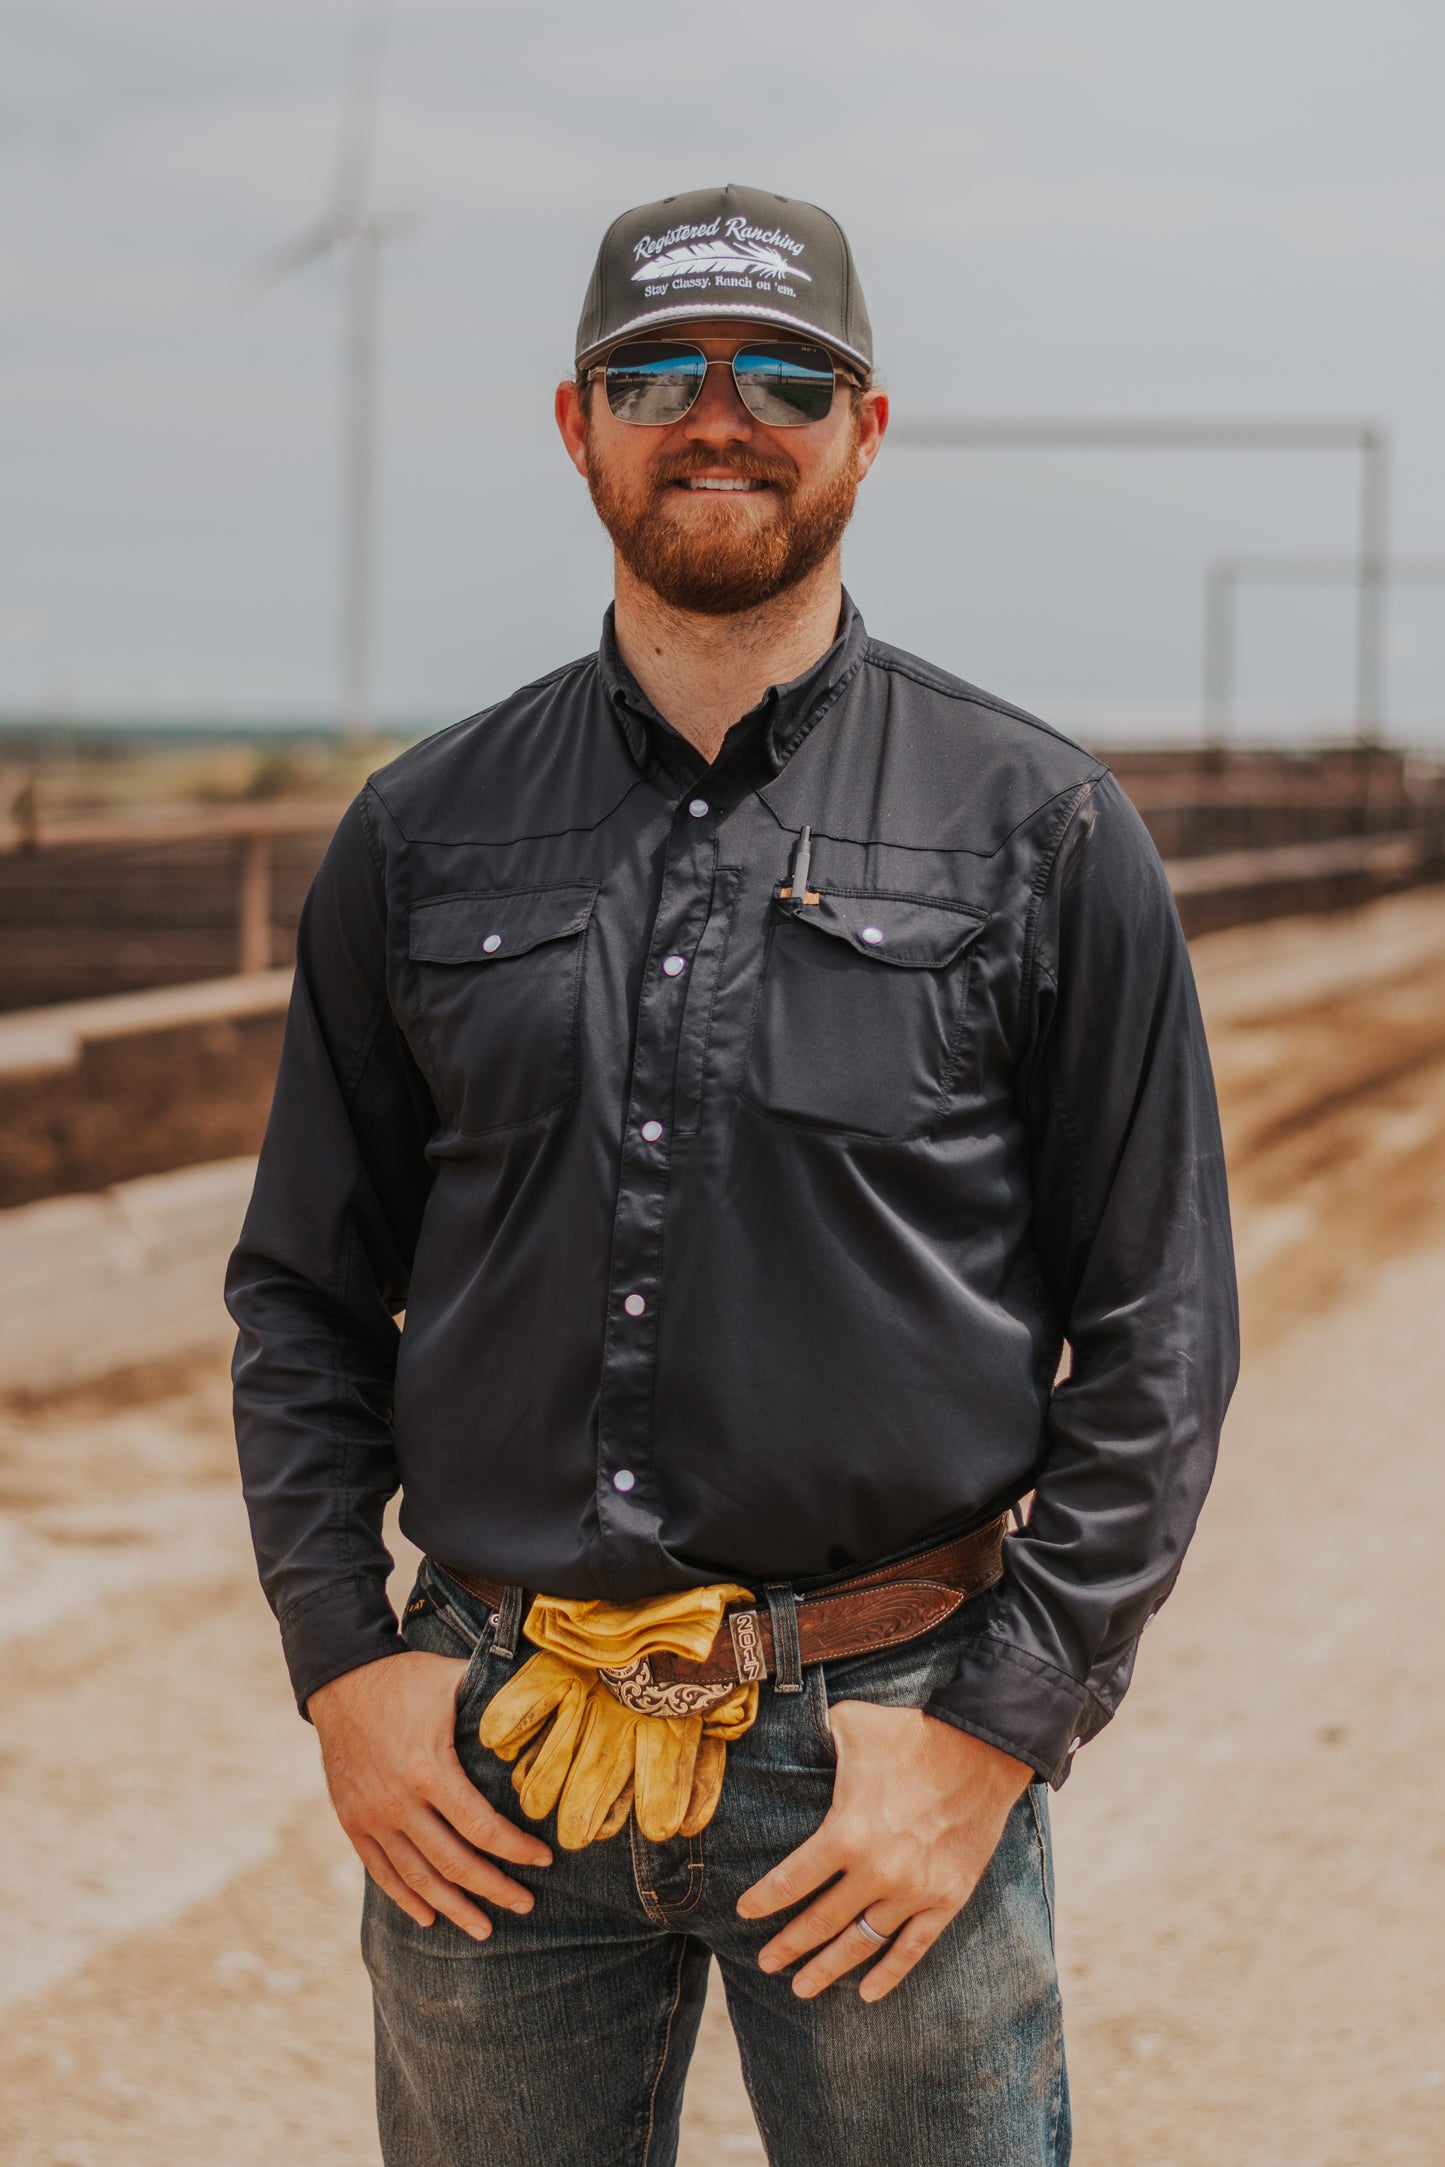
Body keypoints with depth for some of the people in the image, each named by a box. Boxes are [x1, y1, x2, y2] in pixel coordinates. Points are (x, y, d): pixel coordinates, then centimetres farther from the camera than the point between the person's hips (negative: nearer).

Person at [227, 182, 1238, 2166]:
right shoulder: (423, 836, 7)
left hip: (886, 1735, -2)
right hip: (487, 1758, 2)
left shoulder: (1039, 830, 0)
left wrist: (994, 1737, -7)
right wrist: (344, 1665, 1)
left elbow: (1157, 1334, -1)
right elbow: (303, 1293, 12)